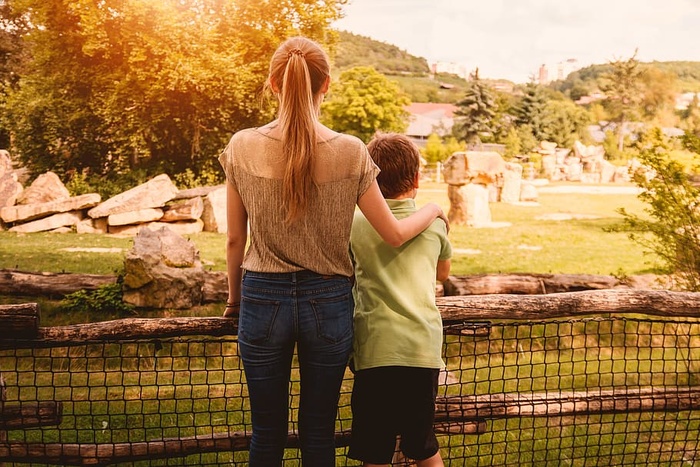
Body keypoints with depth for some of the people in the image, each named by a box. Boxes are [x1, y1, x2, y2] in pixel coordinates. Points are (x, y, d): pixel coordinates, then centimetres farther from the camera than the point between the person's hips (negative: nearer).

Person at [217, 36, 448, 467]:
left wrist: (235, 296, 17)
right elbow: (395, 235, -4)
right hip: (328, 302, 0)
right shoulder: (350, 152, -10)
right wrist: (432, 211, 17)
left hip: (263, 298, 0)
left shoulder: (243, 147, -7)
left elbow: (235, 240, 0)